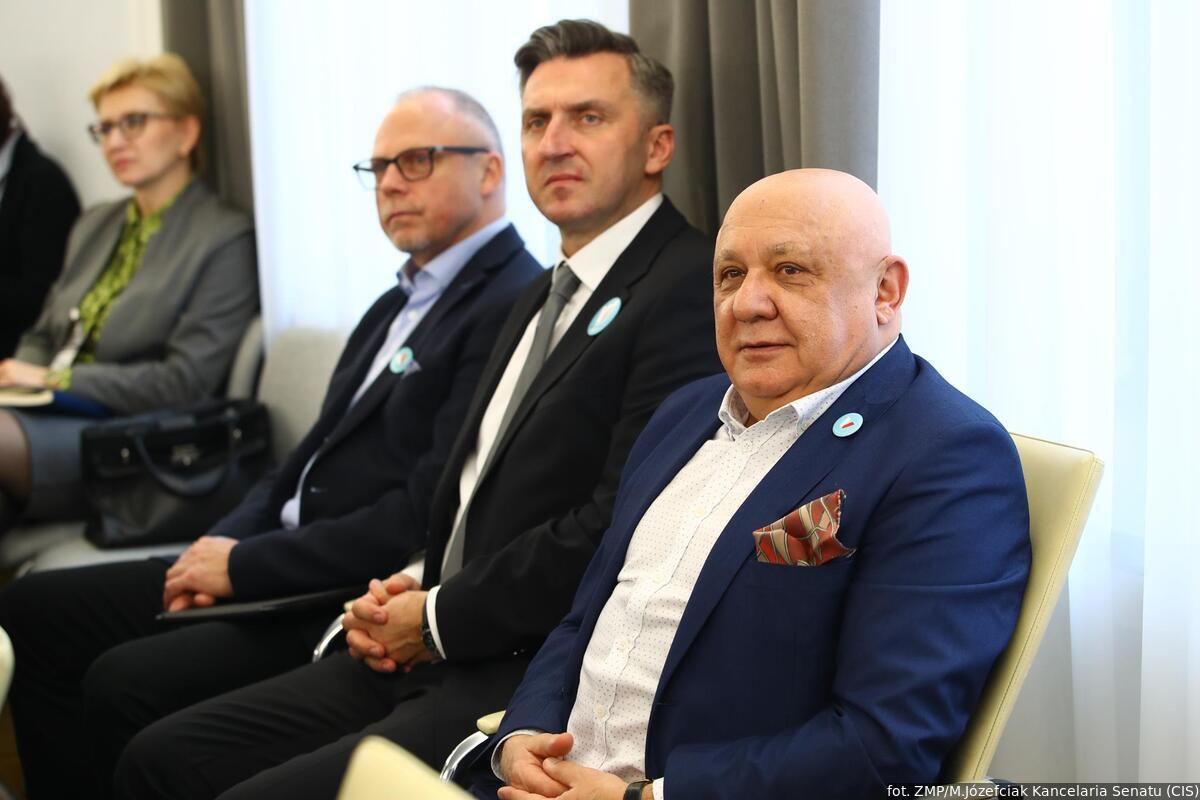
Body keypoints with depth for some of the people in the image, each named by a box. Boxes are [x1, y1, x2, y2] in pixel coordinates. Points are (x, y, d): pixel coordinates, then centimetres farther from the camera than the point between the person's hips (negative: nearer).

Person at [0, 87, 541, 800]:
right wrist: (227, 543, 0)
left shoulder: (515, 307, -14)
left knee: (127, 683, -25)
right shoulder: (401, 303, 18)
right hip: (283, 568, 10)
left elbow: (427, 514, -21)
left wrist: (248, 565, -15)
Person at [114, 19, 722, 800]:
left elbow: (621, 526, -20)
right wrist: (409, 591, 3)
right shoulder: (542, 298, 20)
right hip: (439, 653, 9)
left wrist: (437, 619, -10)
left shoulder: (691, 291, -13)